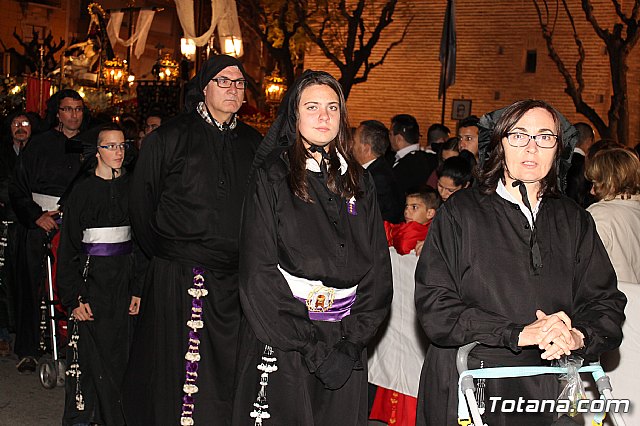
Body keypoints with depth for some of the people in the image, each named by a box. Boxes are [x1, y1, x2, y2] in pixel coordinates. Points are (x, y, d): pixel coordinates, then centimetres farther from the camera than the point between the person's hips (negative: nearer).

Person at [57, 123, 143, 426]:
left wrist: (138, 287, 3)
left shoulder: (131, 187, 8)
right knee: (92, 352, -5)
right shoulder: (82, 190, -2)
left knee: (120, 352, 4)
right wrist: (73, 297, -10)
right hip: (91, 276, -3)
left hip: (124, 277, 4)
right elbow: (68, 247, -3)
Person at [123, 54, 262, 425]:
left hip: (235, 280, 4)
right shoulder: (170, 138, -1)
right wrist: (163, 253, 4)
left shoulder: (253, 143, 11)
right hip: (178, 279, -3)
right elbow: (141, 204, 3)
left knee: (231, 372, 7)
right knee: (181, 373, 0)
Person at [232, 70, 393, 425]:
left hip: (345, 346, 4)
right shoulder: (272, 176, -3)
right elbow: (258, 273, -10)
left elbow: (378, 267, 6)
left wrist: (352, 339, -6)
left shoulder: (359, 182, 9)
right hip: (281, 346, -3)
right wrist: (311, 346, -14)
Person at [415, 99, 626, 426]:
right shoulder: (459, 213, -4)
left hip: (547, 394, 3)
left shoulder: (574, 221, 9)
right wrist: (519, 333, -20)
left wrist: (579, 336, -17)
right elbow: (434, 306, -12)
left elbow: (606, 300, 6)